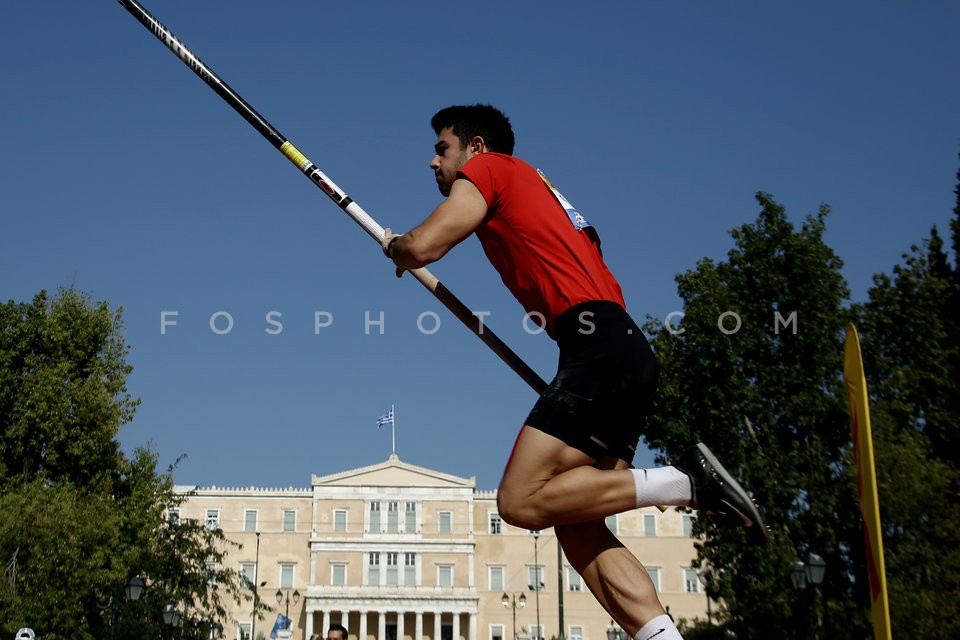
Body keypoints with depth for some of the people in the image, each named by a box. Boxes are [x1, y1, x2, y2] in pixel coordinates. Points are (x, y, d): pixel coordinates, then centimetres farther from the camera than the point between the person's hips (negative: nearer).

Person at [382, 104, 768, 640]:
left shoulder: (486, 169, 7)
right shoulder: (538, 187, 32)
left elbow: (422, 247, -5)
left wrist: (393, 245, 19)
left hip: (600, 350, -9)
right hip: (629, 350, 9)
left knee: (522, 502, -14)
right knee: (577, 526, 3)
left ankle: (685, 482, -13)